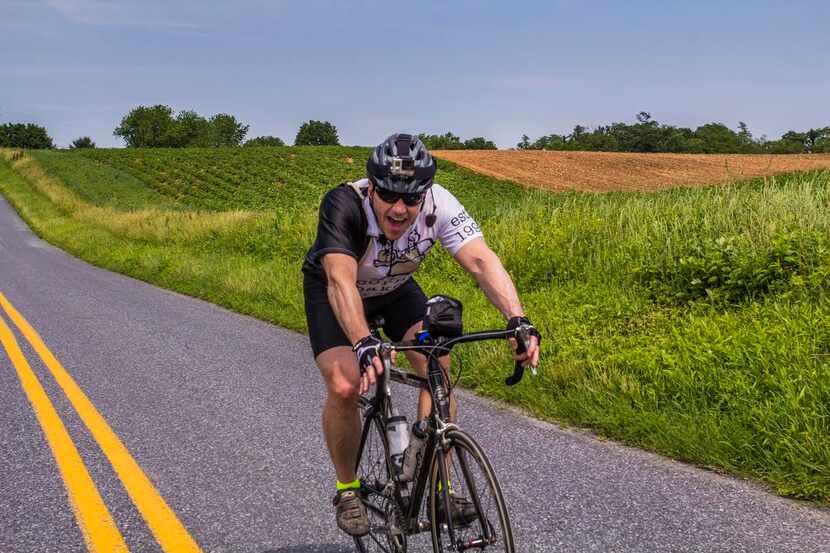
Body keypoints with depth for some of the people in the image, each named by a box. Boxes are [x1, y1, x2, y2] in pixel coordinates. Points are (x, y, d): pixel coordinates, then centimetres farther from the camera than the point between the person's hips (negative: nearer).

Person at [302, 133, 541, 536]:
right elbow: (341, 280, -51)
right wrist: (364, 344, -67)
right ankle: (347, 488, 2)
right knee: (345, 386, -23)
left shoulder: (438, 204, -30)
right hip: (332, 292, -3)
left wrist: (517, 320, -55)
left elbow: (481, 260, -40)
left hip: (395, 289, 3)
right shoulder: (344, 204, -39)